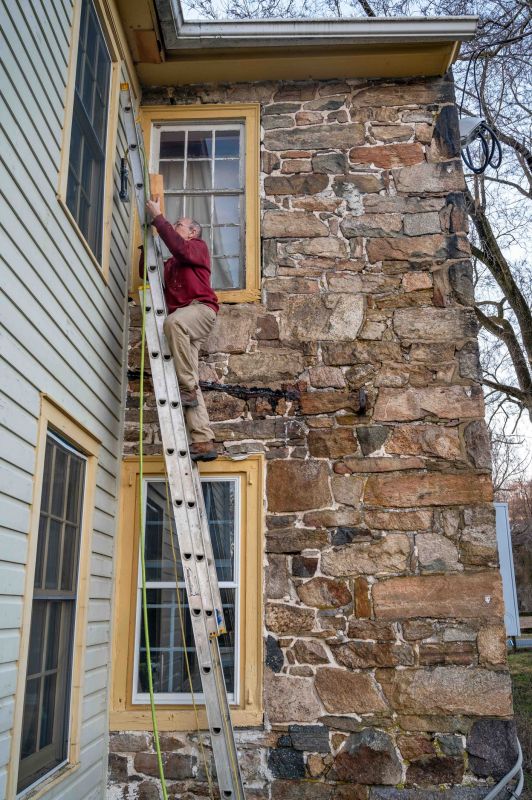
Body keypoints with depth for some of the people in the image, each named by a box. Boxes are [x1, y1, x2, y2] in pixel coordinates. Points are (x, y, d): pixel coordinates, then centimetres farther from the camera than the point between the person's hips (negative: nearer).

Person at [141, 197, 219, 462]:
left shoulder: (198, 247, 15)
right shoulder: (171, 264, 35)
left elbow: (178, 246, -7)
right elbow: (146, 273, 24)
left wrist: (158, 217, -3)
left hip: (201, 309, -7)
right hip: (182, 324, 7)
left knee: (174, 322, -41)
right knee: (189, 385, -7)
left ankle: (188, 387, -36)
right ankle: (204, 442, -15)